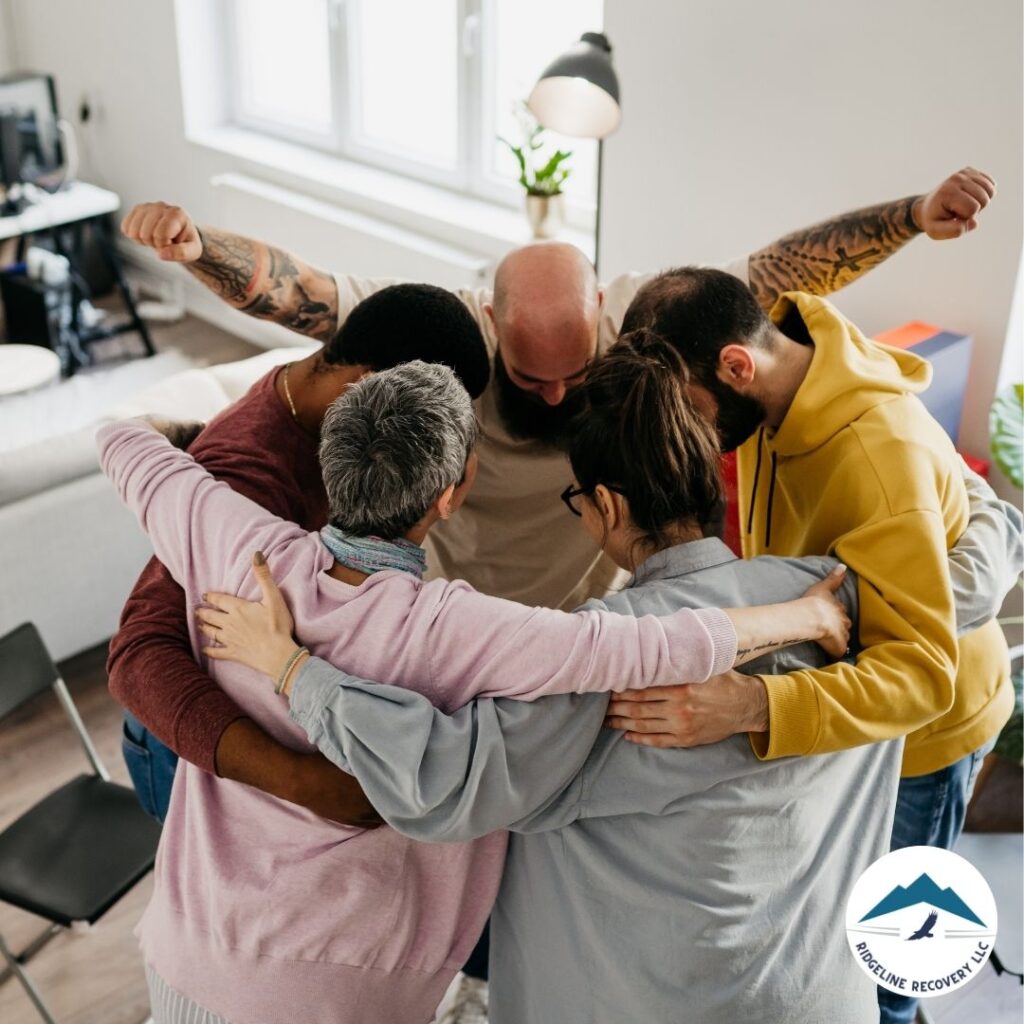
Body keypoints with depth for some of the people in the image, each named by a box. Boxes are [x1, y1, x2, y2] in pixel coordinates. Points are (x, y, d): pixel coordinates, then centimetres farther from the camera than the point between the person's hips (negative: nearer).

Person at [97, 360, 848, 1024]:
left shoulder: (236, 547, -22)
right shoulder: (448, 631, -31)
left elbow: (124, 439, -2)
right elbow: (676, 649, -31)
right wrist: (807, 613, -14)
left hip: (196, 949, 3)